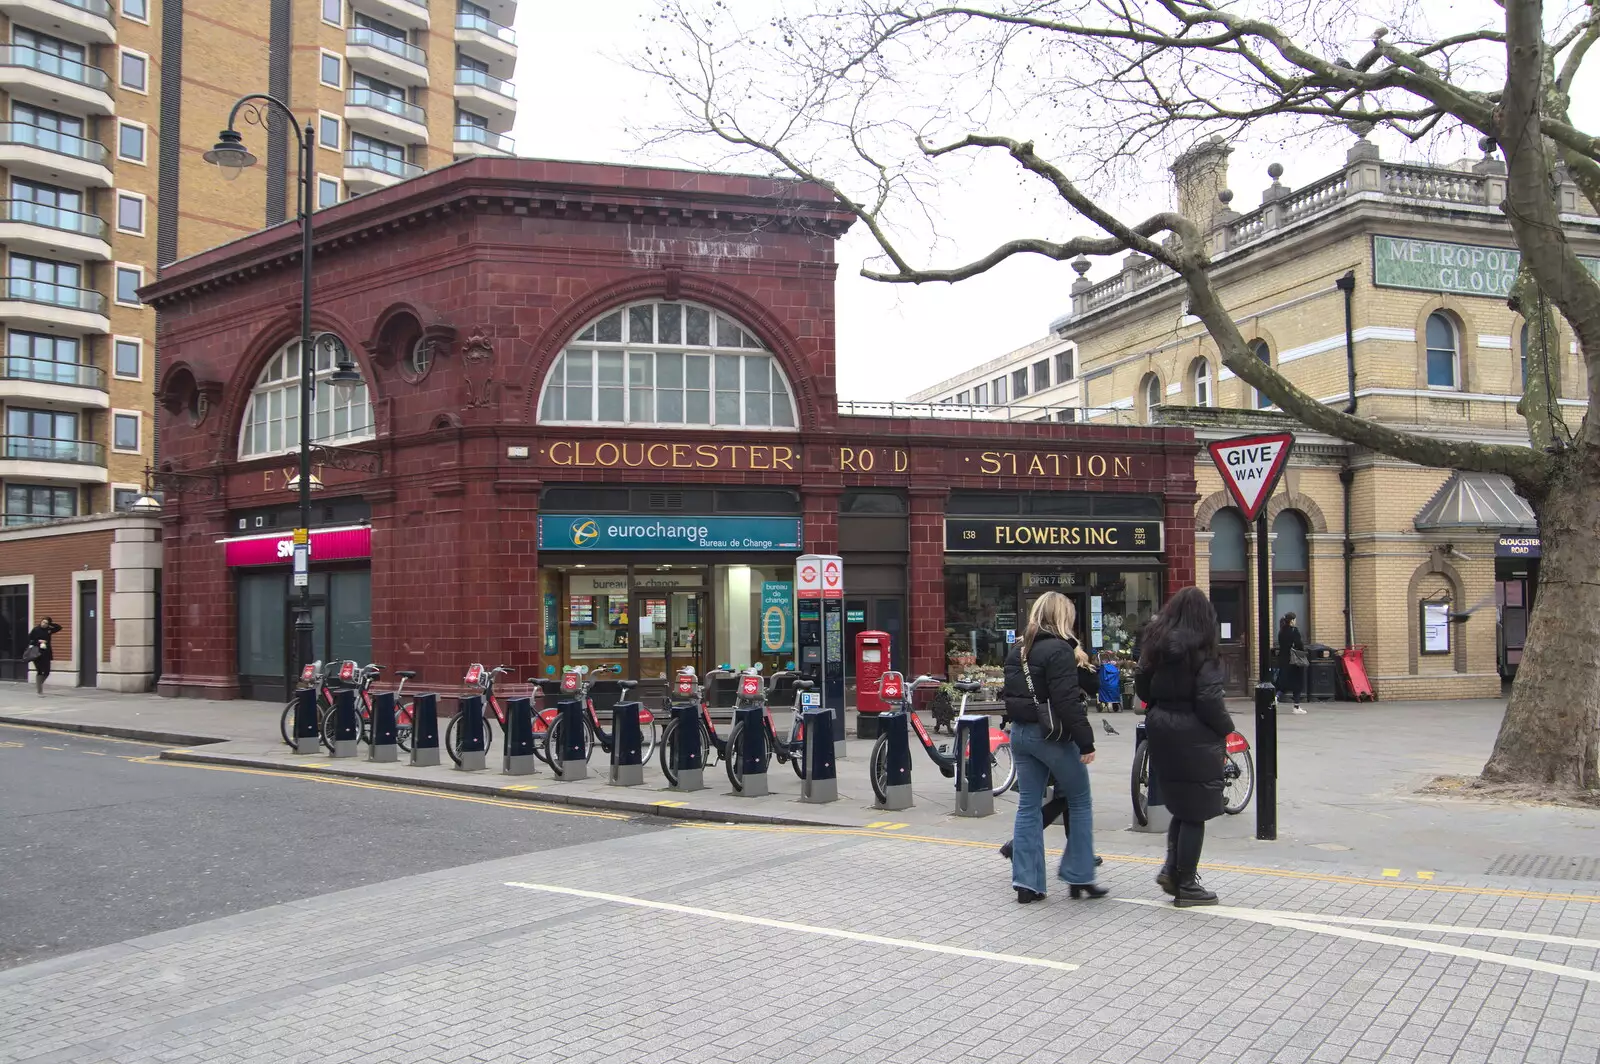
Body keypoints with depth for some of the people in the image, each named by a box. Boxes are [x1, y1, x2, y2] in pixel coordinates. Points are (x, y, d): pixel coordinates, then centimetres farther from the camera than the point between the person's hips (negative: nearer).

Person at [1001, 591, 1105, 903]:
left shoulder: (1018, 650, 12)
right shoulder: (1059, 650, -14)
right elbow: (1067, 701, -20)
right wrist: (1086, 742, -17)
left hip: (1020, 733, 7)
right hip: (1052, 735, -7)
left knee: (1028, 806, 8)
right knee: (1080, 803, 8)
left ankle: (1026, 882, 8)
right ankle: (1078, 877, 11)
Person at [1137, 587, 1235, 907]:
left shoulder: (1157, 645, 6)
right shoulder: (1201, 650, -14)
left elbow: (1142, 686, 11)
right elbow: (1208, 700, -18)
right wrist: (1225, 728, -4)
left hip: (1160, 733, 7)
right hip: (1193, 737, -7)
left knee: (1180, 805, 21)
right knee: (1194, 812, 3)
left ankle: (1171, 869, 13)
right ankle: (1185, 885, 9)